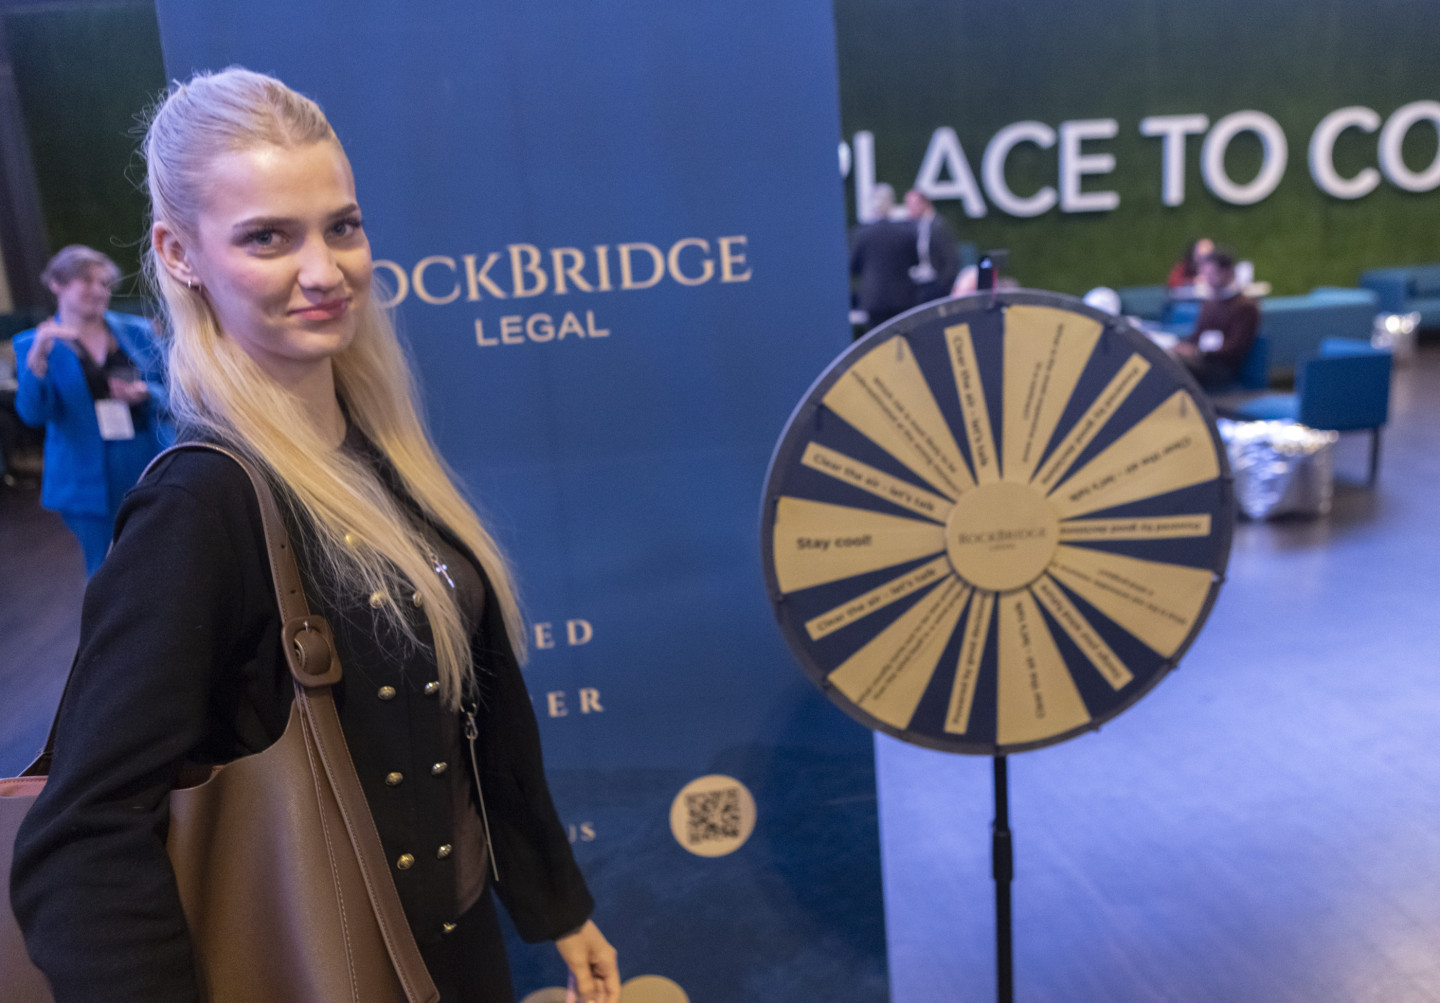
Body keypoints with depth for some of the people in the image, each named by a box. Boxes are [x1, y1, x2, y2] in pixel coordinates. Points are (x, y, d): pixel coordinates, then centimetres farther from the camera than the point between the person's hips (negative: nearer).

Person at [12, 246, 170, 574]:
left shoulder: (137, 331, 7)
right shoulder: (32, 344, 2)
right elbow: (33, 414, -8)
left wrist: (145, 394, -14)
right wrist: (37, 359, -22)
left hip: (150, 469, 1)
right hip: (90, 483, -1)